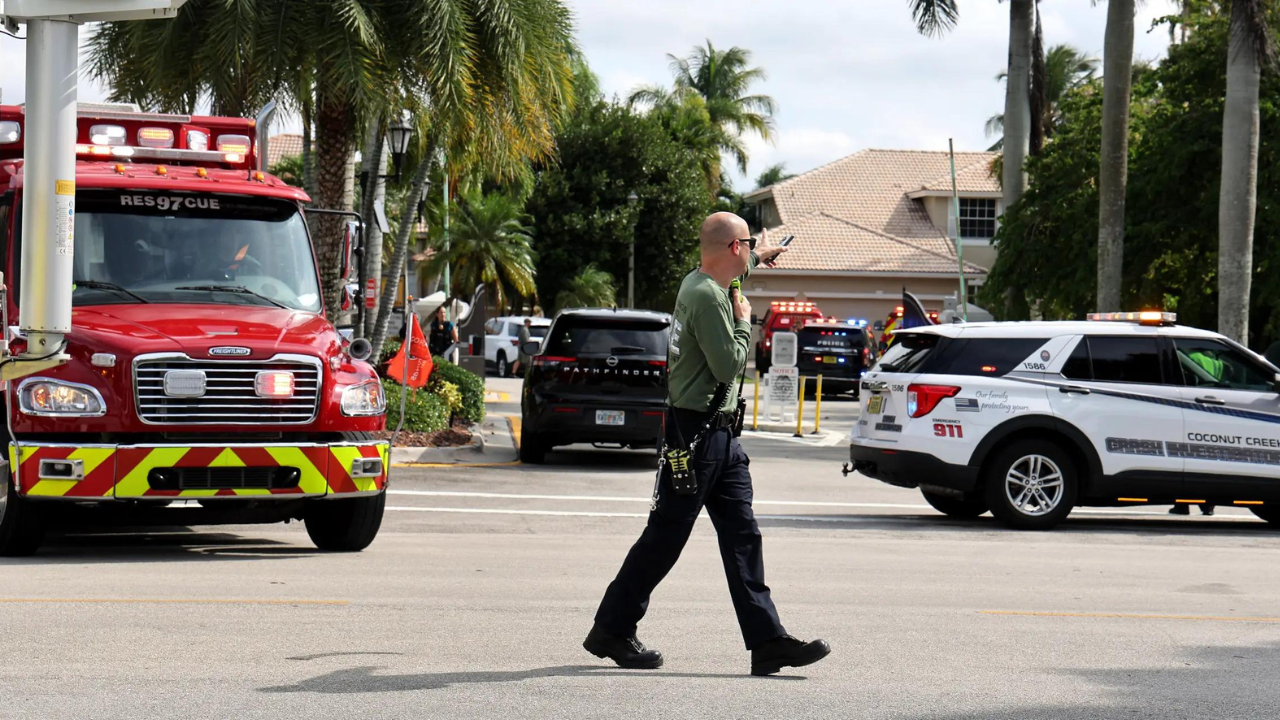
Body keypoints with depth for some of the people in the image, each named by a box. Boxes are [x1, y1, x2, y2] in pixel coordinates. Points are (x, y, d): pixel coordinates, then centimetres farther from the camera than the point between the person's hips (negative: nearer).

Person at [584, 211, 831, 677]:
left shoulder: (704, 284, 14)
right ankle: (611, 630, 10)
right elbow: (727, 366, -22)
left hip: (718, 434, 10)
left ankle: (767, 641, 1)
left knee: (742, 535, 4)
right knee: (665, 537, -2)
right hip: (695, 432, -10)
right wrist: (744, 322, -7)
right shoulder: (706, 296, -18)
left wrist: (758, 260, 55)